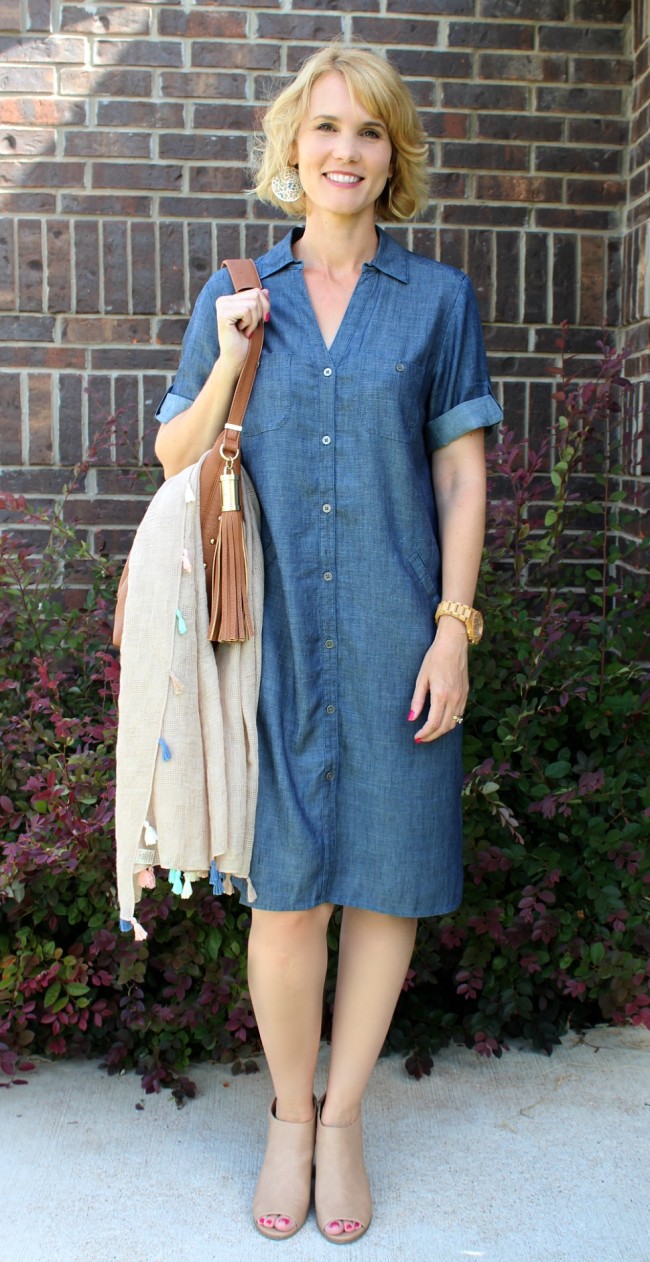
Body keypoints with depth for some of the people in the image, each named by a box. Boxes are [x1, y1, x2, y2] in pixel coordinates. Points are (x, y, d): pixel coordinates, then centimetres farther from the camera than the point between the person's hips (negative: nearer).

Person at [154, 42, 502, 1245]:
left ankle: (342, 1116, 26)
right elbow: (174, 460, 11)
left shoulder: (438, 298, 6)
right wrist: (231, 362, -5)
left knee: (386, 877, 6)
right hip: (275, 634, 0)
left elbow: (461, 472, 3)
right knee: (285, 884, 2)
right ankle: (288, 1113, 25)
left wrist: (453, 629, -5)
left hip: (394, 635, 0)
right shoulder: (234, 299, 9)